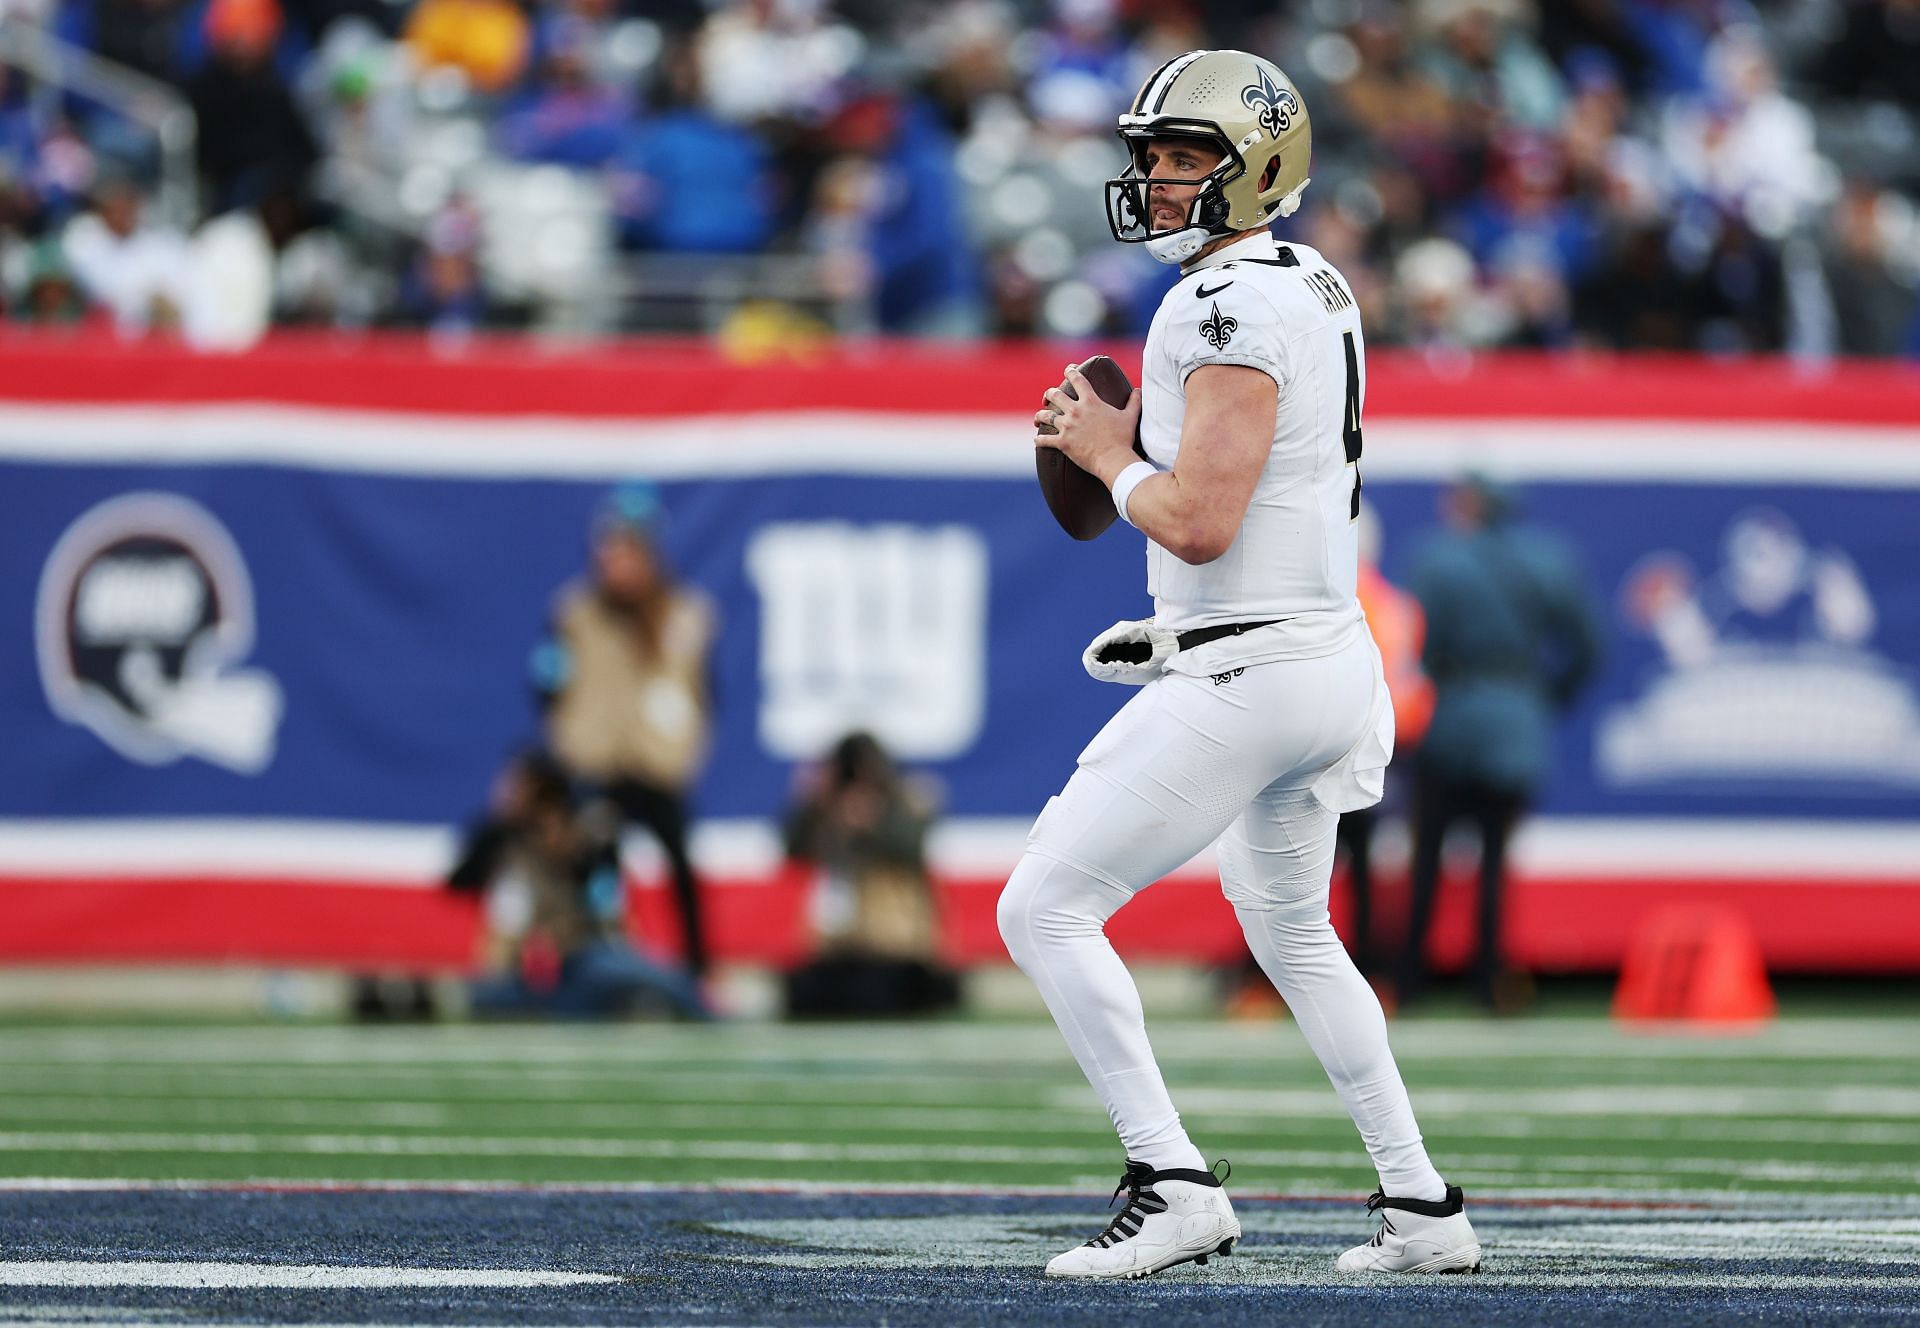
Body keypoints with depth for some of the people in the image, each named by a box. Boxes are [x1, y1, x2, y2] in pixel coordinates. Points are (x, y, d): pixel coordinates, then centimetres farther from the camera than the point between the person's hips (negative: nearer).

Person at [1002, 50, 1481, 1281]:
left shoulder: (1235, 311, -18)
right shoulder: (1316, 291, 12)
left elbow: (1198, 525, -24)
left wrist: (1109, 456, -7)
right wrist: (1120, 445, 11)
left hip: (1240, 680, -10)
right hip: (1330, 660, 10)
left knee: (1045, 911, -6)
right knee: (1293, 937, 26)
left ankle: (1175, 1185, -10)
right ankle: (1424, 1209, 27)